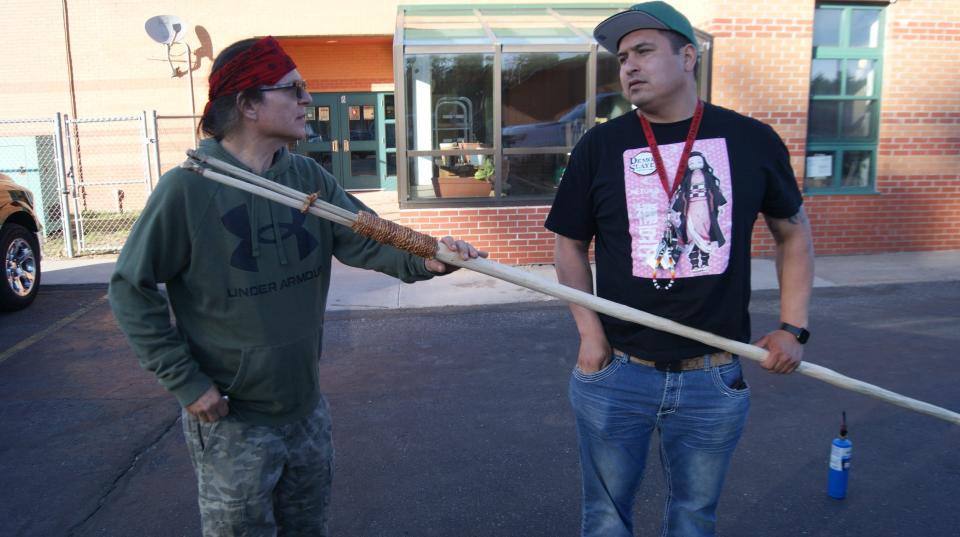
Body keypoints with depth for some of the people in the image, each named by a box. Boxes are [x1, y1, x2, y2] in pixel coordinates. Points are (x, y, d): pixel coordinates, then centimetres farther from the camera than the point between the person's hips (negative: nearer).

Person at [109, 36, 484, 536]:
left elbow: (366, 238, -10)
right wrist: (185, 381, -13)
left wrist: (423, 259, -31)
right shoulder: (188, 187, -19)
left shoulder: (309, 177, -3)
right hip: (231, 421, -5)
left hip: (307, 408, 5)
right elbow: (131, 289, -12)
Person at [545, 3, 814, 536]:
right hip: (616, 372, 0)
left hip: (714, 379, 1)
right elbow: (571, 243, 6)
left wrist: (794, 327, 3)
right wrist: (589, 329, -5)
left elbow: (794, 232, 11)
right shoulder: (601, 145, -2)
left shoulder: (753, 141, -1)